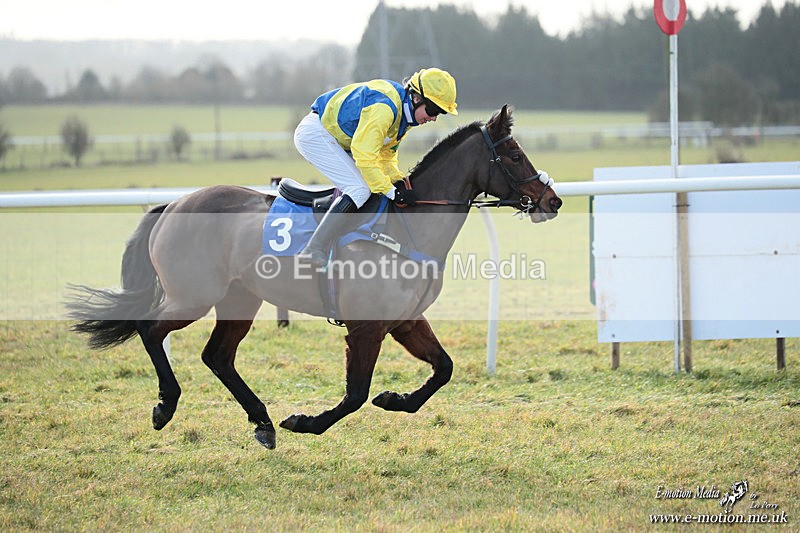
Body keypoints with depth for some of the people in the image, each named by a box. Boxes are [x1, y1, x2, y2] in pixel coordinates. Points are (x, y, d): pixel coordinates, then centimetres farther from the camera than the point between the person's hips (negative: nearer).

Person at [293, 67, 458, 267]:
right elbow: (364, 156, -30)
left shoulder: (405, 112, 3)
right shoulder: (384, 108, -29)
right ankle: (315, 250, -22)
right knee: (360, 189, -19)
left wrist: (397, 180, -6)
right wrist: (392, 191, -25)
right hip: (314, 134, -11)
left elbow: (386, 153, 12)